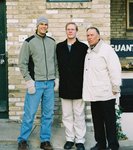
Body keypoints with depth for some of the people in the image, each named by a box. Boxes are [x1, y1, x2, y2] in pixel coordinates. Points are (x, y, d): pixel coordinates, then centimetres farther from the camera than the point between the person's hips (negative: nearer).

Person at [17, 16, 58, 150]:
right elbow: (22, 63, -4)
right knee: (30, 113, -3)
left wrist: (55, 77, 10)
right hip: (35, 83, -4)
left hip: (49, 83, 4)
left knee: (48, 114, 7)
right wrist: (28, 81, -10)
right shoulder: (29, 42, -3)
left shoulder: (52, 42, 10)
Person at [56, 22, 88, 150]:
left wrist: (84, 83, -6)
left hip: (78, 86, -3)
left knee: (79, 115, 4)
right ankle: (70, 138, 20)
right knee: (67, 115, 9)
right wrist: (62, 78, 1)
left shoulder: (83, 47, -1)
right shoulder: (59, 47, 8)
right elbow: (58, 64, 8)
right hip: (64, 87, 3)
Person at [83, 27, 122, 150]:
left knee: (109, 121, 1)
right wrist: (88, 91, 13)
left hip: (106, 93, -7)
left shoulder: (106, 49, -8)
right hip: (93, 93, 7)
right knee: (97, 120, 13)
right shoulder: (88, 52, 15)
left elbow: (115, 69, -13)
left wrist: (115, 88, -14)